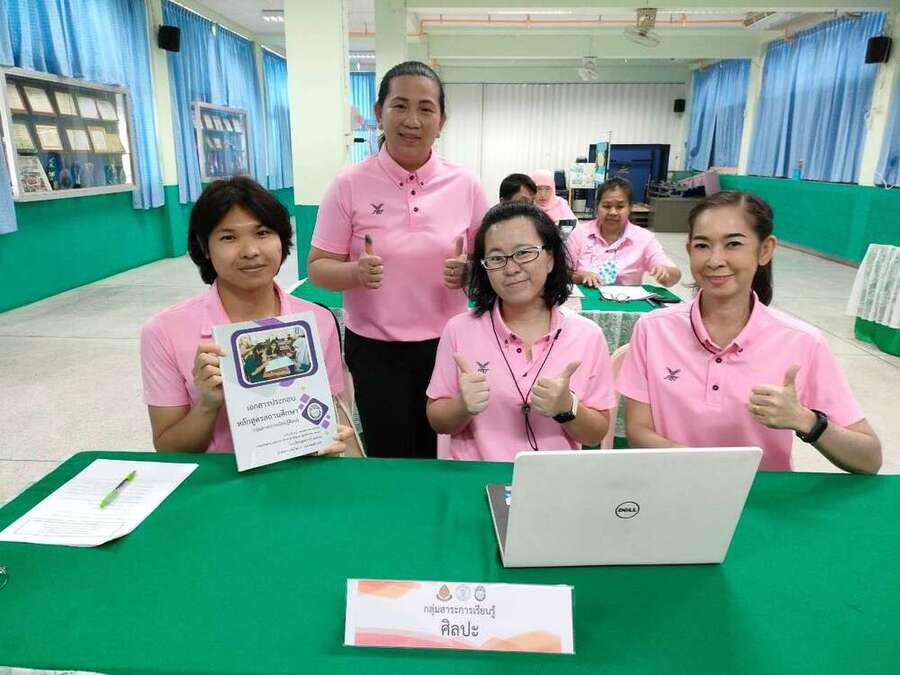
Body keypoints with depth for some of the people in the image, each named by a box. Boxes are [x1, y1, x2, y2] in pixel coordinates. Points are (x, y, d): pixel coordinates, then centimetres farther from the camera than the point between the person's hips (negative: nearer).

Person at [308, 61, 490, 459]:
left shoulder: (465, 185, -2)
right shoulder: (351, 184, -6)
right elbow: (318, 269, -3)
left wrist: (469, 270, -15)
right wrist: (357, 272, -23)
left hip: (446, 345, 2)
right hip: (374, 349, -1)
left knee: (438, 457, 15)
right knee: (389, 460, 8)